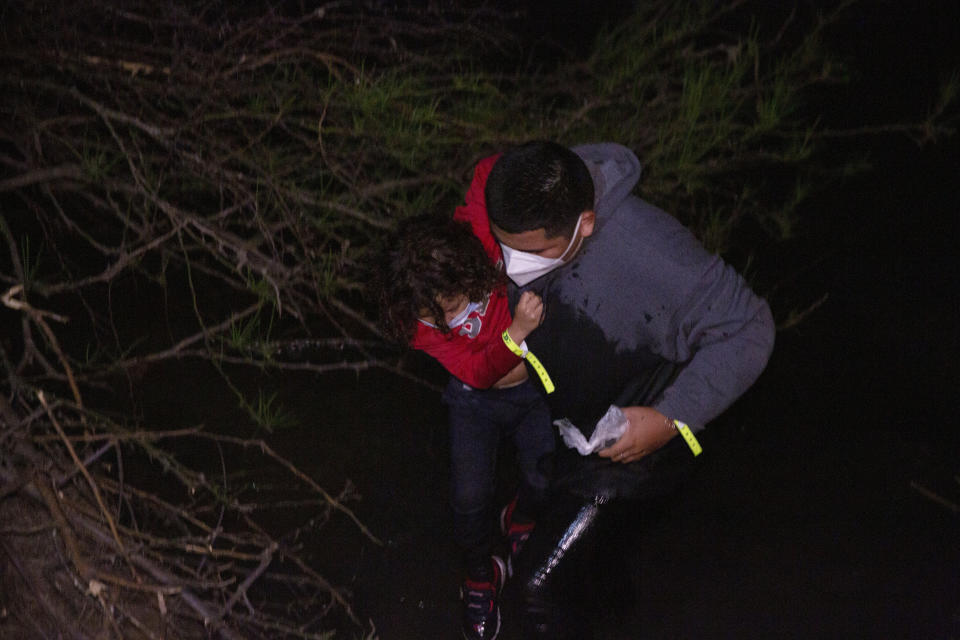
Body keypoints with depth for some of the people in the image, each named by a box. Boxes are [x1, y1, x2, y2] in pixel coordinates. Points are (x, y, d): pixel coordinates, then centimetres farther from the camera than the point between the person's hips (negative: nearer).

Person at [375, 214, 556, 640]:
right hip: (477, 399, 0)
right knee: (470, 497, -4)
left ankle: (521, 520, 36)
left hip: (535, 387, 0)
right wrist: (517, 331, -54)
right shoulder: (419, 325, -29)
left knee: (544, 480, -5)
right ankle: (480, 574, 29)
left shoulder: (496, 250, -34)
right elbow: (478, 372, -35)